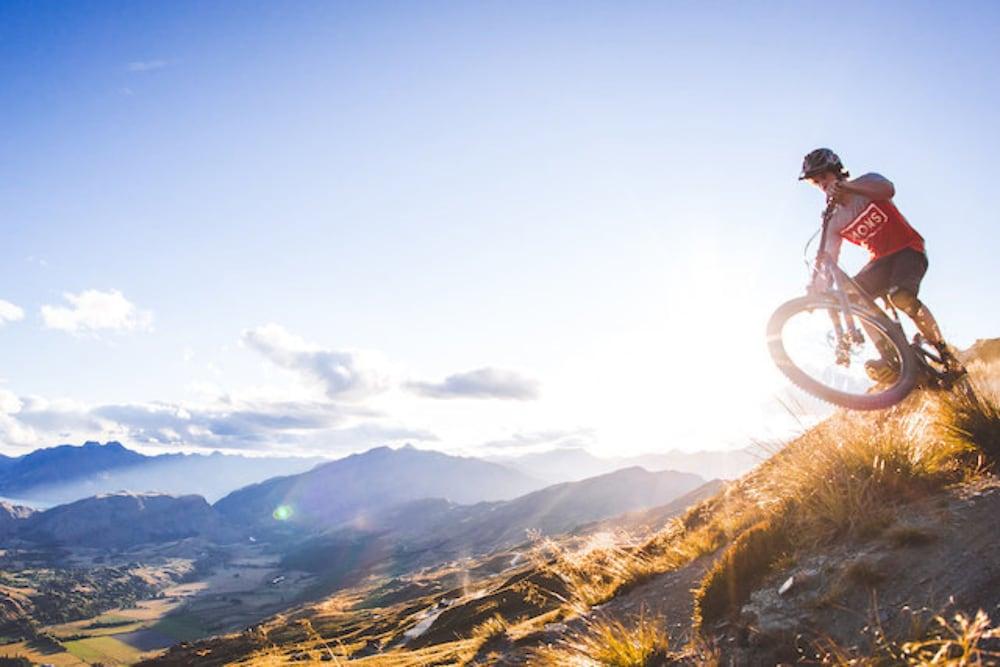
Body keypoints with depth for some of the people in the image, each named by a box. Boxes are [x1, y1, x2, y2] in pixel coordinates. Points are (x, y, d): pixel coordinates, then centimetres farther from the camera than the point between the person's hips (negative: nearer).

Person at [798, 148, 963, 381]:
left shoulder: (867, 182, -9)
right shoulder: (834, 221, 2)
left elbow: (888, 189, -35)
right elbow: (829, 260, -10)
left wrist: (846, 186, -51)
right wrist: (817, 284, -30)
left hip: (909, 250, -5)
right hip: (881, 259, 5)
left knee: (900, 296, -33)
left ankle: (945, 352, -13)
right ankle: (890, 360, -18)